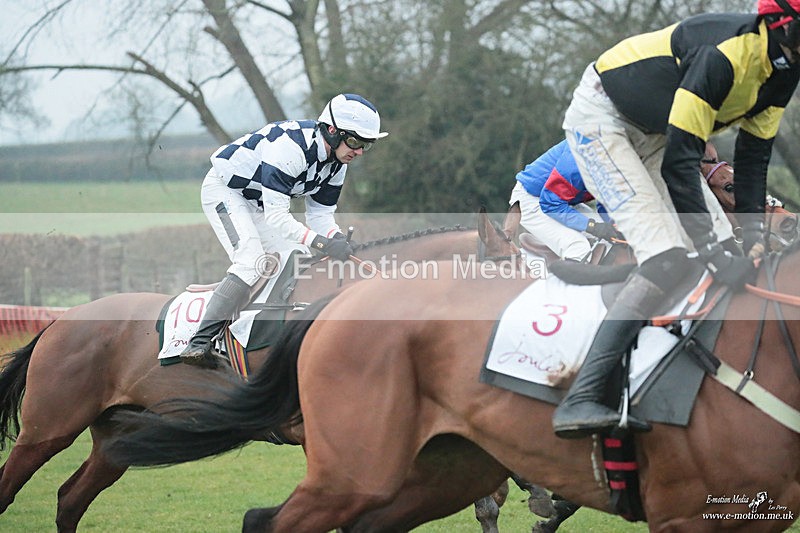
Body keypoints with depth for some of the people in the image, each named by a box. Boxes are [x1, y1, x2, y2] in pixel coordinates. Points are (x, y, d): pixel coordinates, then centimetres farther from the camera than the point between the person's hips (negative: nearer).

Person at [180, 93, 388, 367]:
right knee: (253, 262, -28)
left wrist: (337, 238, -20)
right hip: (225, 191, -10)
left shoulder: (336, 162, -5)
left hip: (258, 203, 10)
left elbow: (320, 213, 2)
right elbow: (276, 215, -36)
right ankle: (199, 344, -33)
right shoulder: (291, 146, -34)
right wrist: (320, 242, -44)